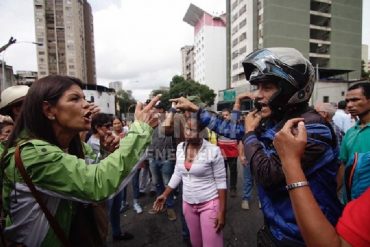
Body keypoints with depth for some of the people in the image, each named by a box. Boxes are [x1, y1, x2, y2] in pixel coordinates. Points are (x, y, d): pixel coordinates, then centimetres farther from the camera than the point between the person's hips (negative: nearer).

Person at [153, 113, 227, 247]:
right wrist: (165, 194, 9)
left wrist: (222, 211, -13)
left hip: (210, 203, -5)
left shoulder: (213, 150, -19)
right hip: (188, 204, 5)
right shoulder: (180, 147, -3)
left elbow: (221, 182, -13)